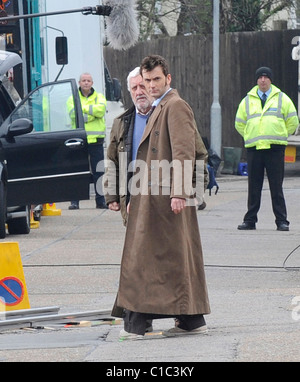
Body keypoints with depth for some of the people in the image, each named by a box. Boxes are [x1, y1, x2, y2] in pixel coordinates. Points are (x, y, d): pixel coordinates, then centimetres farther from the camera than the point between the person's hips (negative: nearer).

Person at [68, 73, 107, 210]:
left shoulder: (99, 97, 11)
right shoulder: (73, 99, 8)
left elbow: (101, 110, -11)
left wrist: (84, 108, -11)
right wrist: (92, 113, -14)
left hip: (96, 141, 1)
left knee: (99, 172, 5)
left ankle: (100, 200, 12)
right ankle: (74, 201, -1)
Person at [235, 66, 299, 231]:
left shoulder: (282, 99, 6)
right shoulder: (247, 100, 11)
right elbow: (239, 123, 21)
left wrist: (279, 136, 8)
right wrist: (251, 137, 13)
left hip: (275, 149, -2)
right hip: (254, 149, 2)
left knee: (276, 187, -2)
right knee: (253, 187, 4)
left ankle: (282, 221, 2)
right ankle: (250, 220, 9)